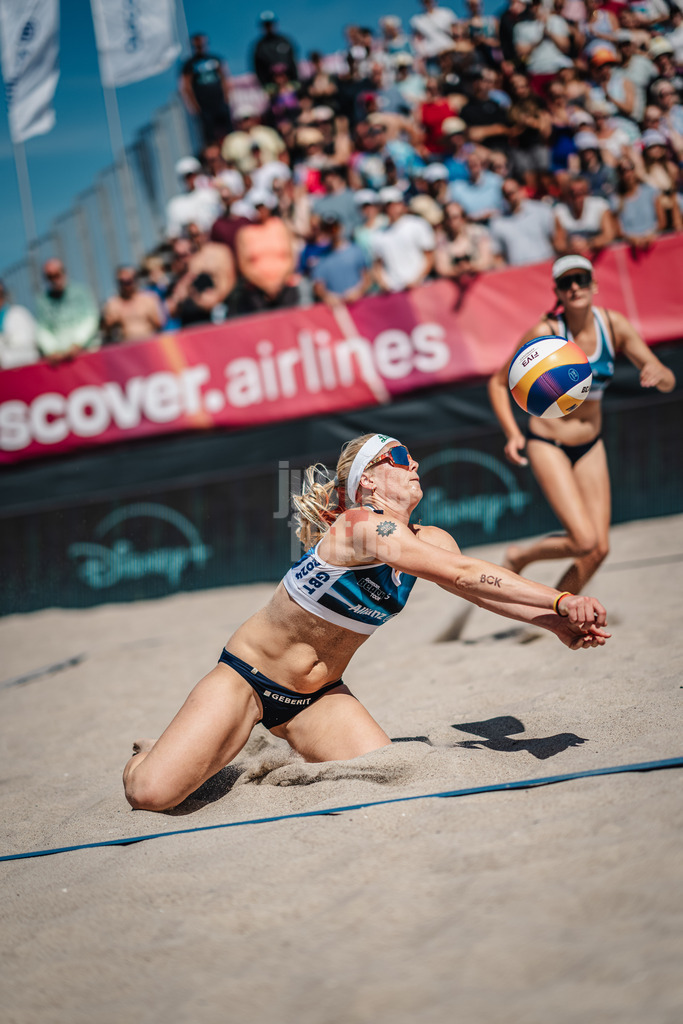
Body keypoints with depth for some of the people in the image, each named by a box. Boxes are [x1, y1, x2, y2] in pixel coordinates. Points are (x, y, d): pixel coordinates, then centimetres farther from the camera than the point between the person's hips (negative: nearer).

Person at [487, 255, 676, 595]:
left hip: (590, 446, 5)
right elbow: (498, 383, -7)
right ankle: (520, 556, 12)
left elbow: (669, 382, -6)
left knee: (599, 550, 1)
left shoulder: (614, 325, -7)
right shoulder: (545, 333, -18)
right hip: (547, 445, -5)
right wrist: (512, 434, -21)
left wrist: (657, 372, -30)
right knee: (584, 541, -17)